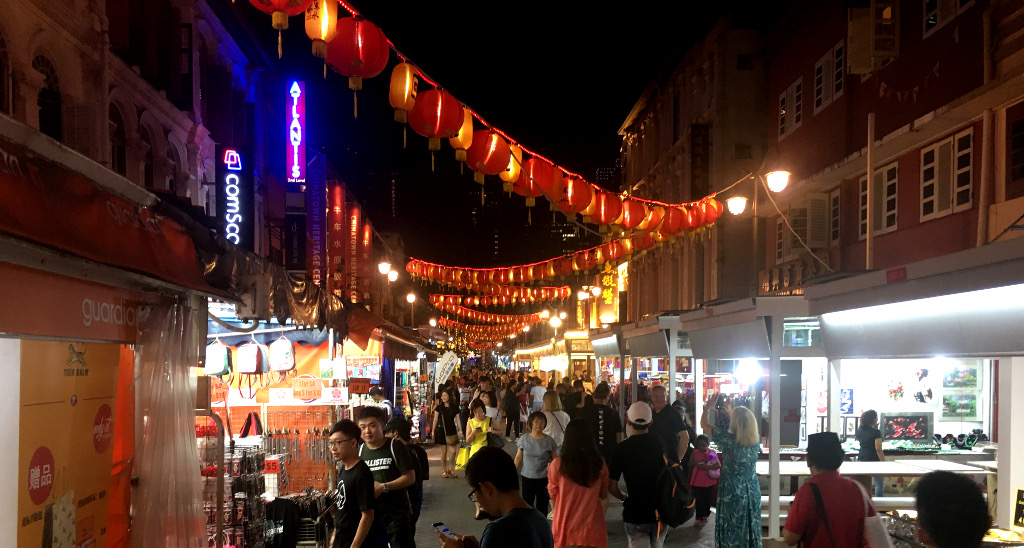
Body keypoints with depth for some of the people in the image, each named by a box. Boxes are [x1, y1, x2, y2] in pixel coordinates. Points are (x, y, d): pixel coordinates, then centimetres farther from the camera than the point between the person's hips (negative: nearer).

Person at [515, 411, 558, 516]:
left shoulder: (548, 440, -6)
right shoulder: (524, 439, -3)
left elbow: (554, 460, 1)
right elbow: (518, 458, 5)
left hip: (543, 479, -1)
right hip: (527, 477, 1)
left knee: (542, 506, 7)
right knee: (527, 504, 9)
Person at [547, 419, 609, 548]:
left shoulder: (557, 464, -14)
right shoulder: (599, 463, -7)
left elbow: (553, 494, 1)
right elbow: (603, 495, 5)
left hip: (565, 528, -1)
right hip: (592, 528, 1)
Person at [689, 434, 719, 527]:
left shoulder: (711, 453, -2)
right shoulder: (694, 453, -1)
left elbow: (719, 465, -13)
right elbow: (690, 465, 7)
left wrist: (707, 467, -22)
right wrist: (694, 463, -12)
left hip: (709, 481, 1)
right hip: (698, 481, -1)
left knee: (707, 499, 11)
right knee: (699, 500, -2)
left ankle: (705, 515, 30)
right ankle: (698, 518, 7)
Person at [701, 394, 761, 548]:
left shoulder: (729, 440, -18)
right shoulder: (755, 442, -5)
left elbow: (704, 424, -5)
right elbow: (746, 425, 20)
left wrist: (708, 407, 11)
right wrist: (731, 413, 28)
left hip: (732, 494, -4)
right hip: (752, 493, 5)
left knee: (732, 535, 5)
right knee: (751, 529, 14)